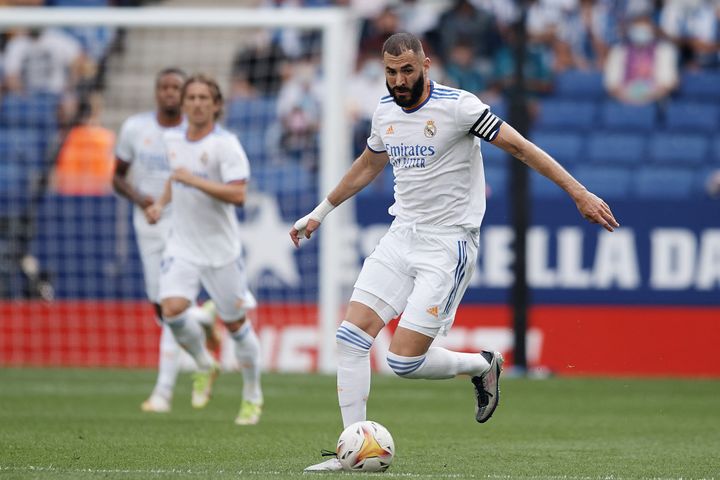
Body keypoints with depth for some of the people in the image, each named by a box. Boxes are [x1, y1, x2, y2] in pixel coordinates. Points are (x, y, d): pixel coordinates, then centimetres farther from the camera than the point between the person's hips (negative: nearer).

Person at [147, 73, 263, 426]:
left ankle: (252, 396, 23)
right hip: (182, 247, 4)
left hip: (220, 248, -4)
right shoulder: (172, 140, 6)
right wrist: (161, 202, 11)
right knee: (172, 310, -18)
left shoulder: (226, 144, -13)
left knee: (234, 323, 4)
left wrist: (193, 180, -26)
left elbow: (238, 194, -23)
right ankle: (204, 366, 10)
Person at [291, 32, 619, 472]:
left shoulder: (458, 106, -14)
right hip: (403, 234, 7)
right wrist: (320, 212, 34)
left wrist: (580, 194, -13)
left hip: (448, 243, -7)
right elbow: (367, 166, 27)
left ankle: (480, 366, 16)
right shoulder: (386, 111, 7)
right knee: (352, 336, -7)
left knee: (404, 361, -13)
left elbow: (520, 147, -10)